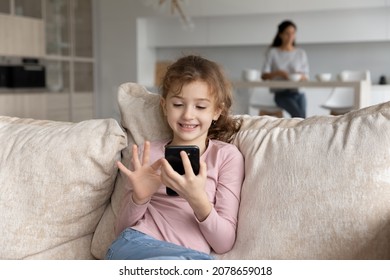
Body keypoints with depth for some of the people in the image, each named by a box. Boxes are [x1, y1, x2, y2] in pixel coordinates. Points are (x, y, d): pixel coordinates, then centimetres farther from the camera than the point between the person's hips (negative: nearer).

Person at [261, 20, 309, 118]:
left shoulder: (301, 53, 14)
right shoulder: (273, 52, 7)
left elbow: (306, 76, 11)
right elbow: (264, 75, -1)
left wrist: (301, 77, -13)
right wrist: (278, 73, -20)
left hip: (298, 92, 3)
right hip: (281, 94, -3)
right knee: (299, 115, -29)